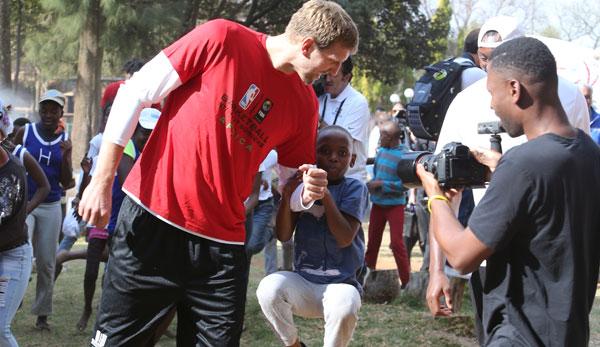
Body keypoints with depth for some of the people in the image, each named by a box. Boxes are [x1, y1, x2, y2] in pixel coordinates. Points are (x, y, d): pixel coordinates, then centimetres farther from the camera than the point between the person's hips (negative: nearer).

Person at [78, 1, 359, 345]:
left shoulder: (305, 104, 4)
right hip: (152, 219, -4)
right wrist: (102, 182, -9)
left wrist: (308, 192, -11)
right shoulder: (222, 39, -10)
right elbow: (134, 94, -7)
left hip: (222, 244, 4)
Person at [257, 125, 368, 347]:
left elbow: (345, 238, -14)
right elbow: (283, 235, -3)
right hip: (302, 281, 3)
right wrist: (286, 195, -18)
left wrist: (325, 195, -21)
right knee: (269, 288, -27)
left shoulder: (354, 188, -1)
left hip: (341, 283, -3)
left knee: (344, 305, -36)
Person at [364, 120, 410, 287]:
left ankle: (406, 280, 1)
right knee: (373, 240, 15)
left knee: (397, 243, -6)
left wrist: (381, 184, -19)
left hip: (395, 205, -6)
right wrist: (370, 184, -4)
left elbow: (404, 184, -20)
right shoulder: (381, 151, 2)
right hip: (378, 203, 6)